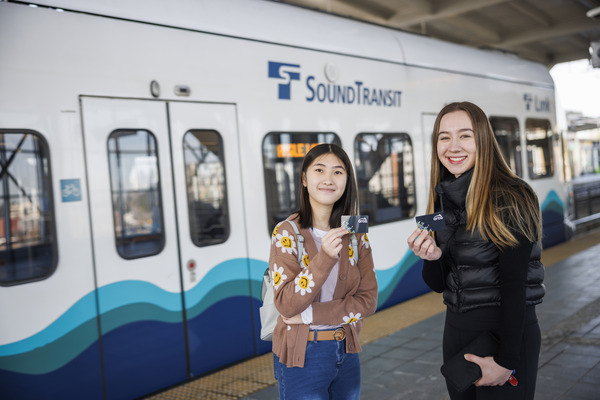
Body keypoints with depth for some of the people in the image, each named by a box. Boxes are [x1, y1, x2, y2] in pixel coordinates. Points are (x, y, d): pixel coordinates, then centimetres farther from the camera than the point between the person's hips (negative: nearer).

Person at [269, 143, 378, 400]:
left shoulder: (355, 234, 0)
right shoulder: (287, 233, -12)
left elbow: (368, 300, -4)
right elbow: (286, 305, -18)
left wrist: (311, 314, -16)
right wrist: (324, 258, -30)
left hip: (346, 352, 4)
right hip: (302, 356, -4)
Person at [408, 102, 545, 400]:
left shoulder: (511, 198, -14)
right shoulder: (443, 200, 5)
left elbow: (514, 284, -17)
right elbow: (438, 284, 8)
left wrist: (506, 360, -17)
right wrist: (433, 258, -14)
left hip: (508, 329, -6)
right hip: (456, 328, 6)